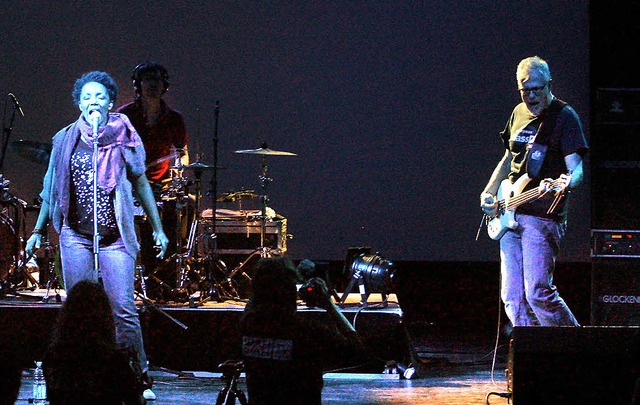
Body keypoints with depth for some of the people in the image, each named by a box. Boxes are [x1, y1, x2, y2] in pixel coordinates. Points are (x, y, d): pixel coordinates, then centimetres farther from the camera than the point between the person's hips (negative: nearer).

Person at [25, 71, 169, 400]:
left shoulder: (123, 137, 2)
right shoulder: (66, 139, 6)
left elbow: (141, 184, 10)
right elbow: (52, 190, 15)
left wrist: (158, 230, 11)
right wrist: (37, 231, 16)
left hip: (115, 237, -2)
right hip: (76, 236, 2)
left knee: (123, 310, -8)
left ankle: (140, 379, 2)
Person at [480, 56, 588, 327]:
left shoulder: (564, 116, -6)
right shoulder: (519, 113, 15)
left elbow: (576, 168, -13)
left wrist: (564, 184, -35)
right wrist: (489, 192, 15)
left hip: (542, 216, -7)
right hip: (510, 216, 7)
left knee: (538, 292, -15)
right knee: (512, 298, 3)